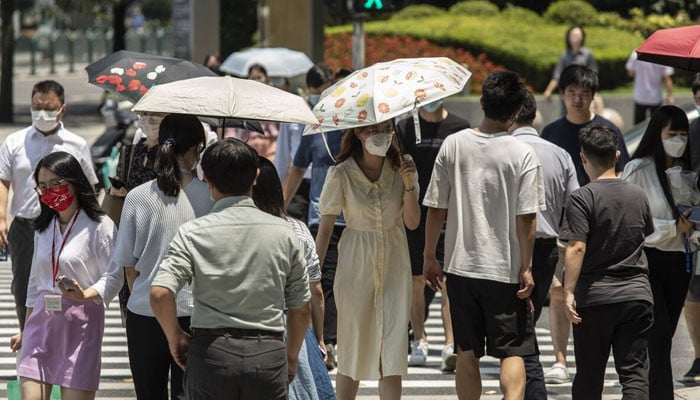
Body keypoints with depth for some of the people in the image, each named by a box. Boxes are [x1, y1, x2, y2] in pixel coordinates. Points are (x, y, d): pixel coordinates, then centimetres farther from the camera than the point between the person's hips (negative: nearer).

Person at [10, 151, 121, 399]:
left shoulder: (99, 226, -5)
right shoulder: (43, 228, 16)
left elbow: (113, 277, -11)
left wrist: (85, 295, -30)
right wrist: (25, 330, 23)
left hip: (81, 322, -5)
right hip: (41, 320, 5)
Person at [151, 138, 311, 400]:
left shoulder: (193, 233, -3)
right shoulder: (283, 232, 4)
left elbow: (160, 293, -15)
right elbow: (301, 308, 9)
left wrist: (175, 337, 3)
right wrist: (291, 357, 23)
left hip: (211, 351, -1)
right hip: (269, 353, 1)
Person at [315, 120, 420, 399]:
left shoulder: (400, 169, 1)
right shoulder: (341, 174, -6)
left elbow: (413, 222, -2)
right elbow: (325, 227, -3)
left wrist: (408, 185, -16)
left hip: (394, 265, 2)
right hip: (357, 266, -2)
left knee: (392, 352, -4)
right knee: (353, 349, 5)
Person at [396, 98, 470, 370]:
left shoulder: (460, 128, 5)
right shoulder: (405, 128, 6)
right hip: (414, 215, 1)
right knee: (416, 280, 5)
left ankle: (450, 345, -14)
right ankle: (419, 342, 16)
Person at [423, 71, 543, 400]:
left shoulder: (453, 145, -1)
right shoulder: (522, 155, -10)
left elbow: (435, 208, 2)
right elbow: (526, 218, -11)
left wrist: (429, 256, 12)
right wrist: (526, 268, -4)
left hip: (460, 265, 3)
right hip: (505, 270, -3)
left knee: (466, 353, 12)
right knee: (513, 352, 2)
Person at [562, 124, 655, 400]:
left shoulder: (582, 198, -9)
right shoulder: (638, 196, 6)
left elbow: (576, 247, -18)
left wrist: (569, 291, -18)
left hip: (594, 297, -3)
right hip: (636, 295, 3)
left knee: (589, 376, 10)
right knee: (635, 372, -1)